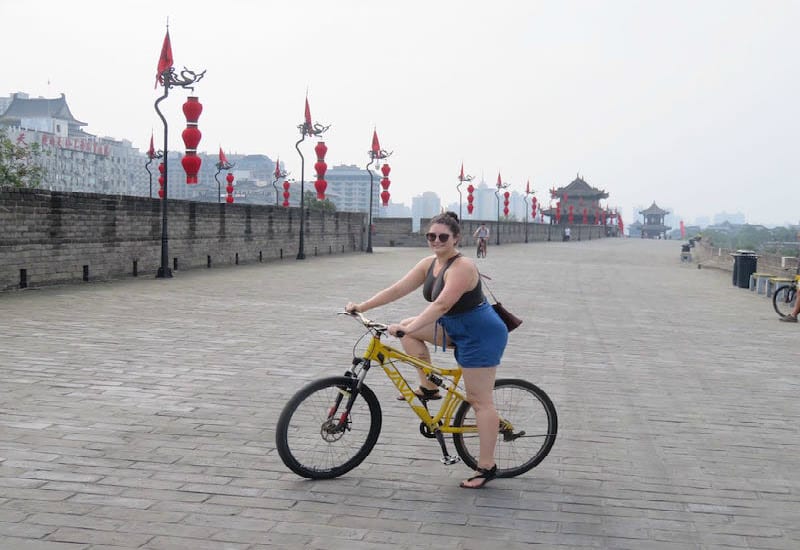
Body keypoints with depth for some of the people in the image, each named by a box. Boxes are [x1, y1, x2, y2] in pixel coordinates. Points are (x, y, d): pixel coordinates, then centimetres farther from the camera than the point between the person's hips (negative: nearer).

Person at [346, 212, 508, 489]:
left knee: (480, 401, -6)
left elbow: (441, 304, -35)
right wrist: (361, 306, -5)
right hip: (456, 328, 9)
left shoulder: (462, 267, -24)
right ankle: (428, 388, 7)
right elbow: (397, 289, 1)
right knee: (408, 329, 1)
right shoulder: (429, 264, 2)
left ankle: (486, 467, 0)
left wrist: (408, 328, -42)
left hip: (480, 336, -9)